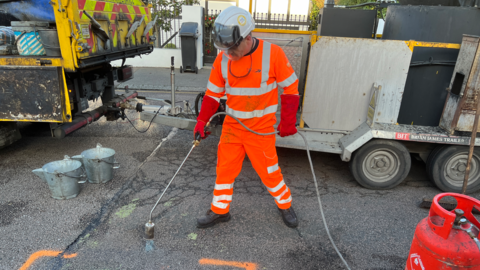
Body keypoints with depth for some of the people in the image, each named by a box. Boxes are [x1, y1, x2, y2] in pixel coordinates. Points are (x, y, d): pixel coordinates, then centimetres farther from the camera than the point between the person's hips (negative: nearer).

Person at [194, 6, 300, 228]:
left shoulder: (273, 54, -16)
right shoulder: (223, 58, -4)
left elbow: (290, 88, -7)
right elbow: (213, 93, 5)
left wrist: (287, 121, -7)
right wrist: (202, 121, -2)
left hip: (261, 127, -4)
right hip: (232, 126, 4)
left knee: (268, 170, 6)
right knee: (224, 169, 10)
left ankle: (285, 206, 33)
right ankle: (219, 211, 30)